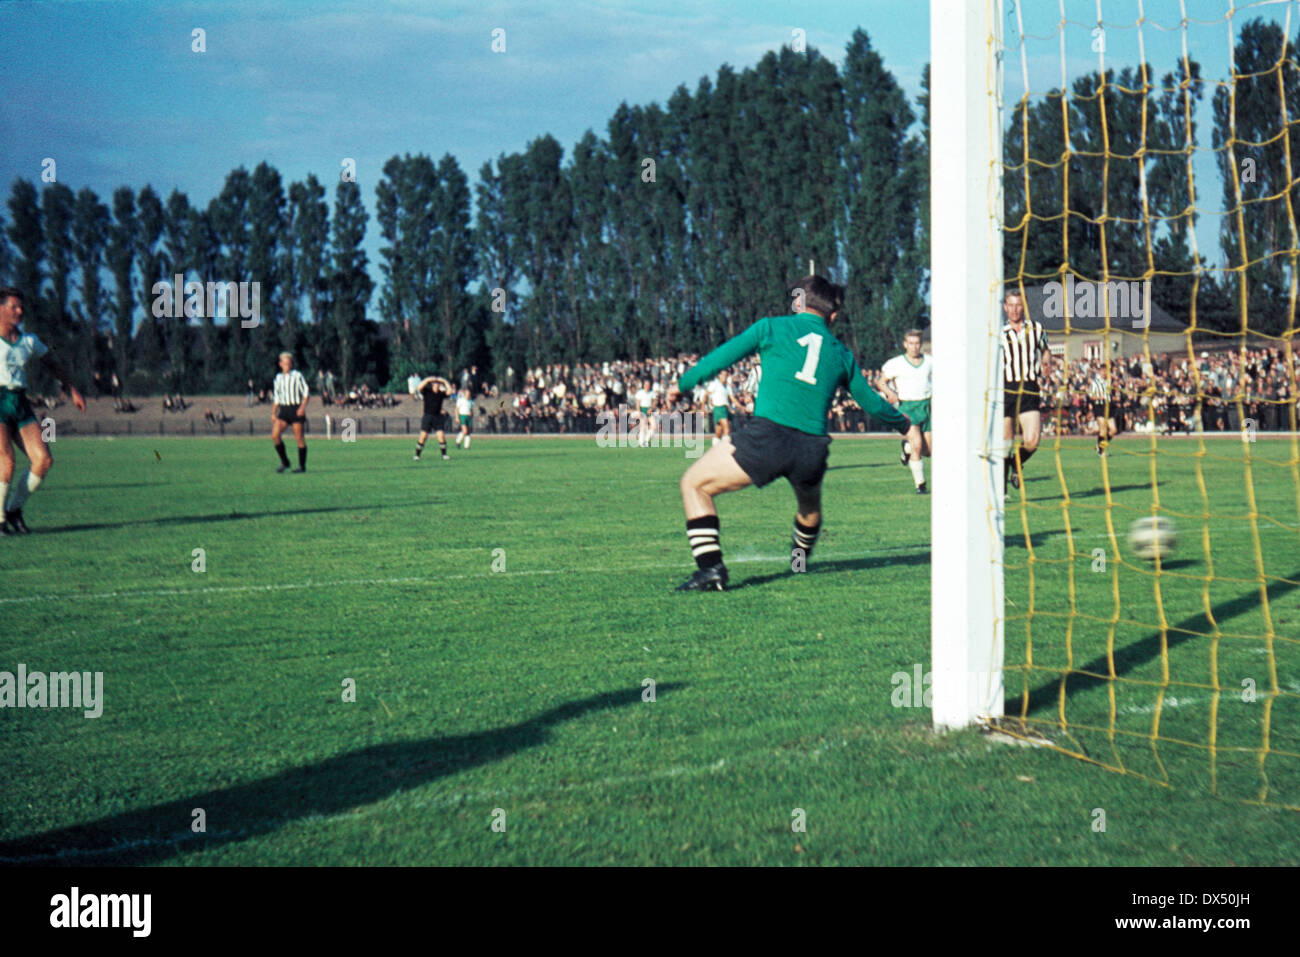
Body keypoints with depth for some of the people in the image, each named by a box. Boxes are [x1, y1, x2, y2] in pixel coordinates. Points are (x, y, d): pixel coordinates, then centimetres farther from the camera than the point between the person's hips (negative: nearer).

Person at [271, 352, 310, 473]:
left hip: (296, 409, -5)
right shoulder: (278, 378, 13)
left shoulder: (297, 375, -2)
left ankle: (302, 466, 6)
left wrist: (303, 406, -17)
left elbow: (306, 392, -3)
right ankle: (284, 462, 2)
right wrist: (273, 413, 15)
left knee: (299, 438, -3)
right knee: (275, 435, -10)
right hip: (283, 409, 5)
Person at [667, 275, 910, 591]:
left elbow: (721, 357, 7)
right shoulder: (841, 352, 19)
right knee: (810, 504, 37)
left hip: (766, 437, -4)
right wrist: (901, 422, 48)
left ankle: (710, 567, -4)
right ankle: (800, 559, 55)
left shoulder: (772, 327, 10)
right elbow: (871, 402, 29)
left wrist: (683, 384, 22)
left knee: (695, 484, 10)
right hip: (812, 452, 4)